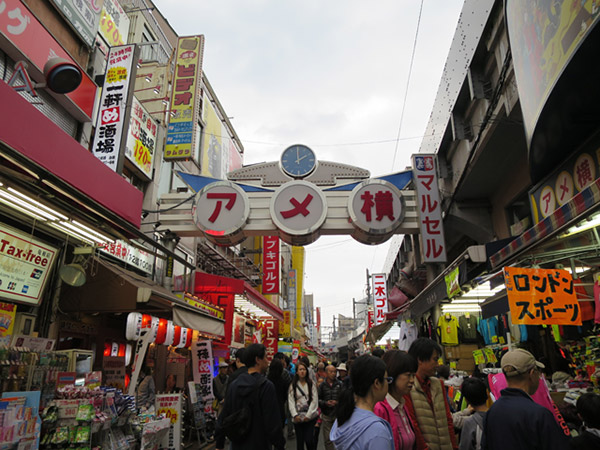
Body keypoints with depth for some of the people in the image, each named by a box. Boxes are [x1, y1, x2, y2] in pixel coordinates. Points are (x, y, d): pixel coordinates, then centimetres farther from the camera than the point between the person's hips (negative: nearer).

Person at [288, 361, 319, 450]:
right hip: (298, 418, 1)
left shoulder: (312, 384, 2)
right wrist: (295, 415, -11)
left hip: (310, 417, -1)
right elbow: (291, 401, 0)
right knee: (299, 441, 6)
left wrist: (308, 415, -9)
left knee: (309, 440, -8)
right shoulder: (293, 385, 5)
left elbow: (314, 400, -3)